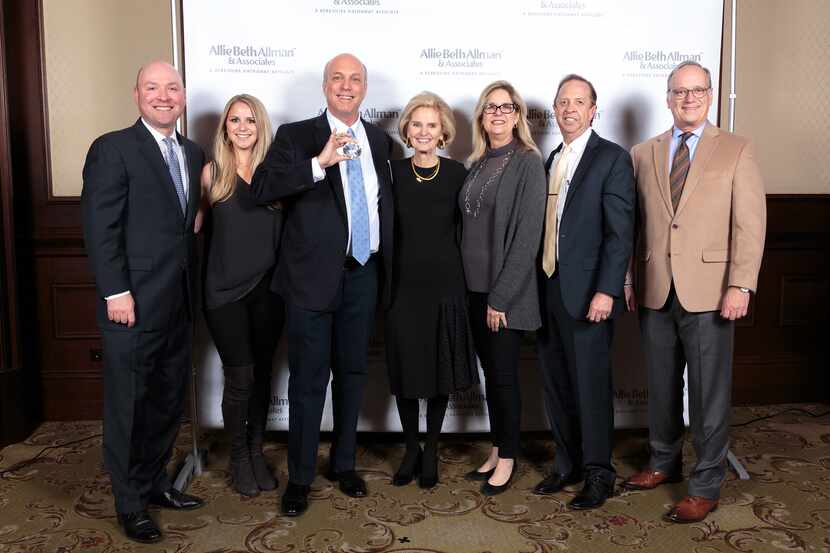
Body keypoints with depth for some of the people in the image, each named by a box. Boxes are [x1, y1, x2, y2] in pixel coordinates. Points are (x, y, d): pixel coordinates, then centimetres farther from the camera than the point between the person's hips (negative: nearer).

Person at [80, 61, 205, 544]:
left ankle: (155, 482, 33)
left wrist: (194, 292, 7)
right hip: (134, 303, -6)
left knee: (170, 401, 15)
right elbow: (100, 227, -12)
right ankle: (131, 504, 22)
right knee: (129, 406, 6)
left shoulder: (194, 154, 12)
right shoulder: (112, 149, -7)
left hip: (180, 303, 6)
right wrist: (116, 293, -16)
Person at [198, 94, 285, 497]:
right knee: (240, 377, -1)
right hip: (225, 290, -2)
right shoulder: (212, 172, 1)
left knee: (262, 373, 11)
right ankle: (239, 457, 21)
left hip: (268, 288, 2)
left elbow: (287, 228, 8)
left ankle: (256, 451, 29)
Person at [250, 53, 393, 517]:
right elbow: (262, 188, -18)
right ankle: (300, 477, 19)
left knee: (353, 373, 15)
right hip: (314, 274, -4)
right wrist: (319, 162, -30)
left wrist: (388, 269, 13)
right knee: (308, 379, 3)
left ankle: (344, 463, 32)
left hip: (364, 274, 4)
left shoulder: (380, 140, 10)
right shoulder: (296, 136, -3)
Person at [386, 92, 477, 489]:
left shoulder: (456, 173, -1)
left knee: (442, 369, 8)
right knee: (404, 368, 7)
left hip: (445, 285, 0)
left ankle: (431, 450, 26)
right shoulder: (394, 172, 0)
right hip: (403, 285, 1)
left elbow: (464, 228, 4)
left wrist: (464, 276, 0)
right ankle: (411, 449, 27)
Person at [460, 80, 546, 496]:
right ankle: (497, 451, 28)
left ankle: (508, 459, 20)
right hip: (475, 288, 6)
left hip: (507, 292, -6)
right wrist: (470, 287, 7)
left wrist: (501, 297, -17)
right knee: (490, 372, 14)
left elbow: (527, 235, -15)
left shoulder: (528, 162, -9)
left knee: (504, 375, 4)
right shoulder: (478, 164, 11)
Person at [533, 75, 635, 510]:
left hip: (587, 293, -7)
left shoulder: (612, 158, -5)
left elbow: (620, 232, -12)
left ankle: (598, 474, 18)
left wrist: (606, 291, -20)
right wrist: (539, 286, 10)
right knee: (555, 383, 13)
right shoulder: (552, 160, 16)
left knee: (591, 384, 2)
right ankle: (567, 464, 28)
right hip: (548, 289, 7)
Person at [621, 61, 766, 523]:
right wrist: (630, 280, 7)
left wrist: (741, 285, -13)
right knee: (662, 386, 15)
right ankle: (665, 463, 33)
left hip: (708, 292, -3)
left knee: (709, 392, 3)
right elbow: (636, 224, 10)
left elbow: (750, 223, -5)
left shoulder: (737, 150, 2)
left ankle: (706, 487, 16)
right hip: (656, 292, 3)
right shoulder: (643, 154, 10)